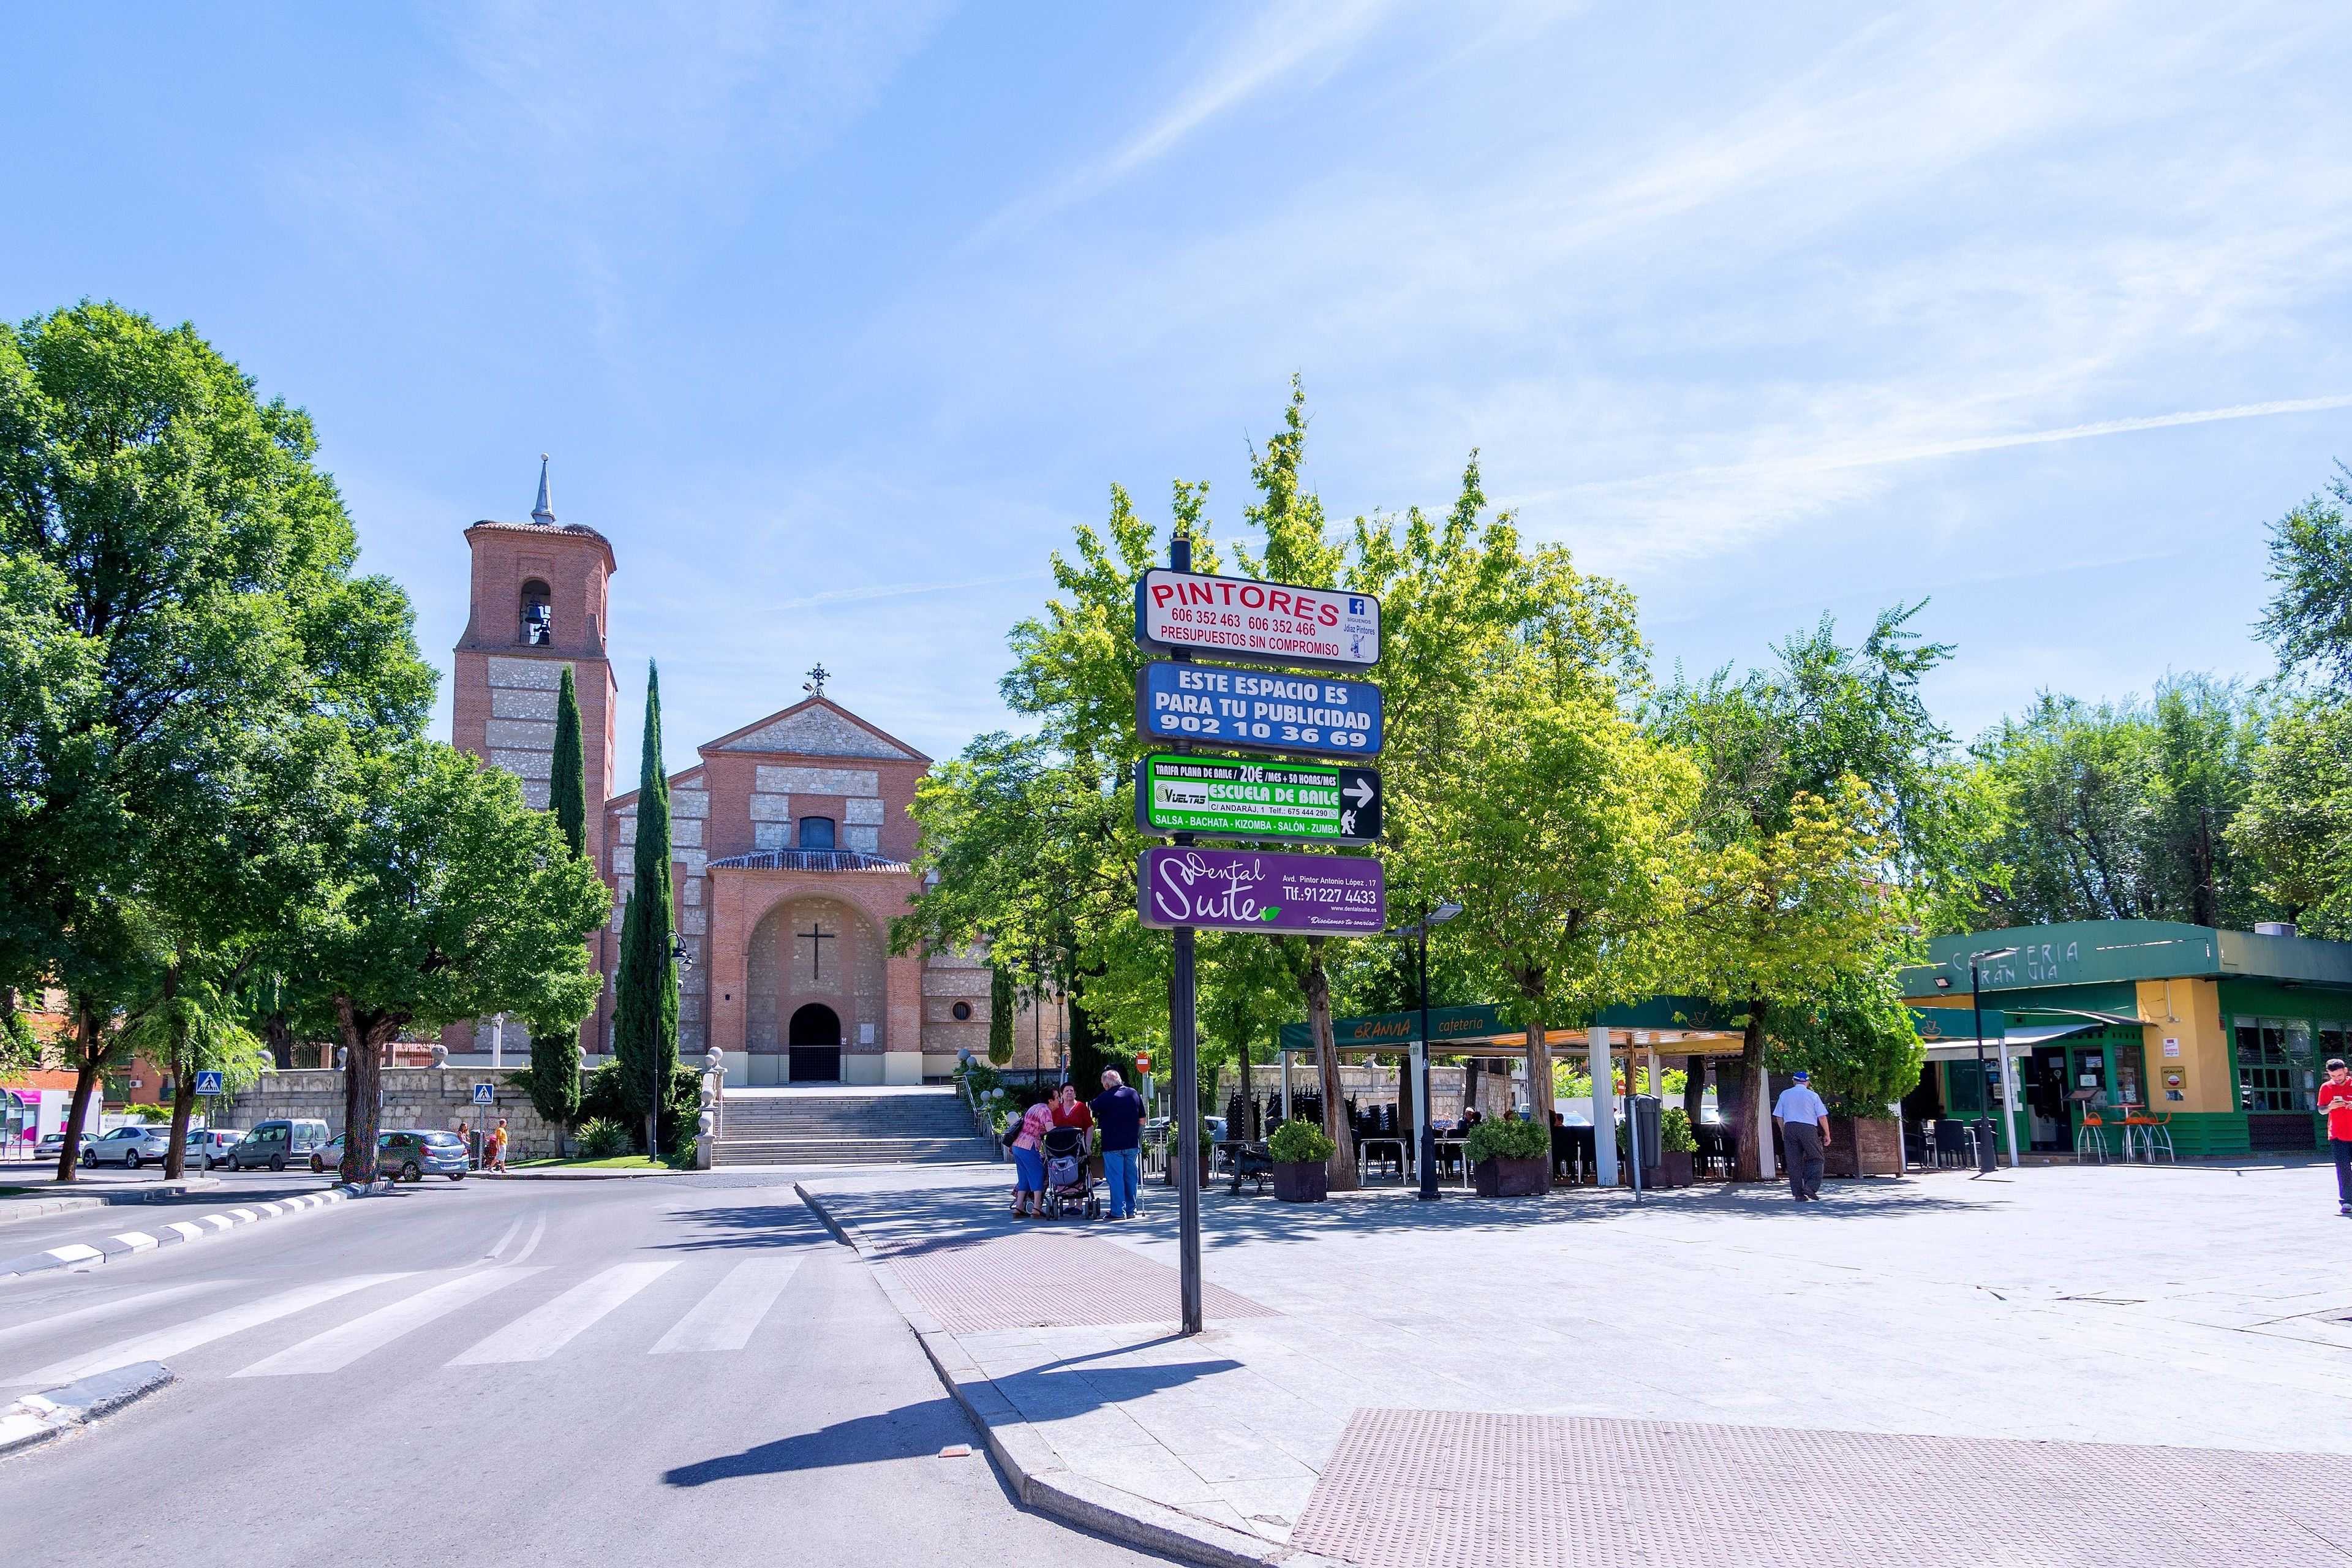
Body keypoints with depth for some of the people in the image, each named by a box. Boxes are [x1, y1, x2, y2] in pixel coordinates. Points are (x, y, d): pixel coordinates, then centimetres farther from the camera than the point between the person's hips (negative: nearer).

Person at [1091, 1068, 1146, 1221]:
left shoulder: (1104, 1098, -9)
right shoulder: (1134, 1094, 5)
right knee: (1131, 1177, 11)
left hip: (1112, 1145, -4)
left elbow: (1094, 1113, 7)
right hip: (1132, 1144, 4)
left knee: (1116, 1179, 0)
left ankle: (1118, 1211, -2)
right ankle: (1131, 1210, 15)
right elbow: (1142, 1120, 10)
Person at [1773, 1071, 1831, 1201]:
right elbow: (1822, 1117, 0)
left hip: (1789, 1128, 3)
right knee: (1815, 1159, 7)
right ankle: (1811, 1186, -11)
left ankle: (1798, 1193, 3)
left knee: (1794, 1162, 4)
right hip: (1808, 1129, -3)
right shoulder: (1812, 1095, 2)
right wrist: (1827, 1134, 8)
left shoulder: (1785, 1094, 10)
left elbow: (1779, 1117, 11)